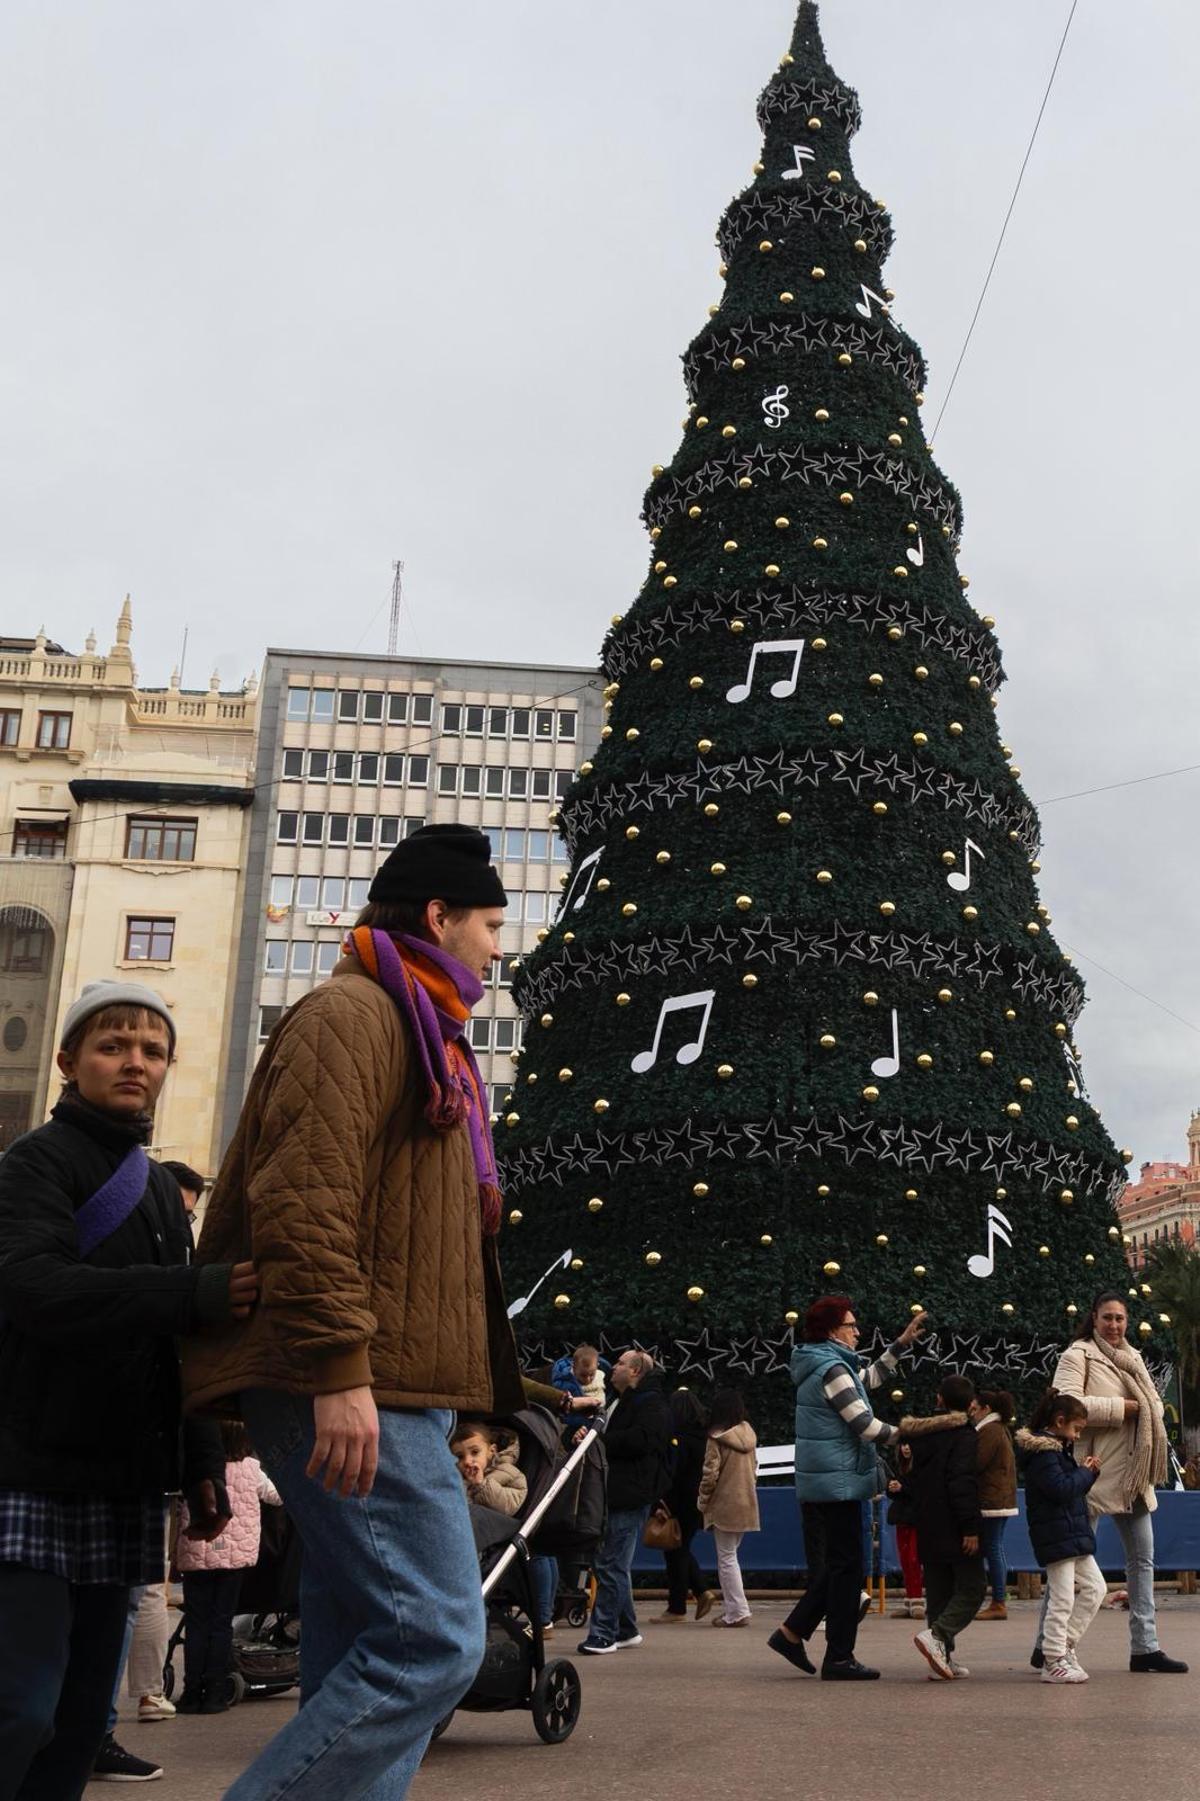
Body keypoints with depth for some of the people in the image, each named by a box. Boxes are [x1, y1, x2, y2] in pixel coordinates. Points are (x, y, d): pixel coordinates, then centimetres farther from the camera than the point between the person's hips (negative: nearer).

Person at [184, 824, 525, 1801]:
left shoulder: (417, 1034, 25)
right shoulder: (352, 1012, -6)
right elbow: (302, 1198, -19)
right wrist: (338, 1371, -24)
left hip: (385, 1391, 10)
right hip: (357, 1394, -10)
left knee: (364, 1654, 10)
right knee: (434, 1639, -13)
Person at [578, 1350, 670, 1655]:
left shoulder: (651, 1404, -6)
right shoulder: (618, 1402, 26)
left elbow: (640, 1440, -23)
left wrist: (598, 1440, -16)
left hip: (631, 1495, -10)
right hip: (612, 1493, 10)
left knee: (611, 1565, -10)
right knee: (611, 1564, 12)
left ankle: (603, 1632, -7)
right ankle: (626, 1630, 21)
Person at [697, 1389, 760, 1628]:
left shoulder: (717, 1438, -13)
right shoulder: (748, 1435, 5)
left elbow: (710, 1473, -15)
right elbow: (754, 1468, 12)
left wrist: (703, 1500, -2)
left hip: (724, 1506, -6)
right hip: (746, 1505, 6)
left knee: (726, 1558, 1)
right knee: (729, 1556, 16)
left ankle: (737, 1611, 0)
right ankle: (732, 1607, 17)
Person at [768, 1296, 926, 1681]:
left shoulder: (821, 1365, 15)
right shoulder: (833, 1368, -16)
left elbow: (869, 1379, 31)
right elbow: (865, 1426, -18)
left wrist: (901, 1344, 29)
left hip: (818, 1483, 10)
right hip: (838, 1481, -10)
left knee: (836, 1564, 16)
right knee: (846, 1566, -2)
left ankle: (791, 1632, 17)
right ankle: (839, 1658, 3)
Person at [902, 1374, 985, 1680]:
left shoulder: (918, 1434, 13)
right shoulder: (964, 1435, -10)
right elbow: (963, 1483, -19)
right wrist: (971, 1528, -18)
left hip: (927, 1529, 7)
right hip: (954, 1529, -7)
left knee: (938, 1591, 12)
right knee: (972, 1587, -1)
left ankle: (944, 1656, 8)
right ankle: (936, 1634, -19)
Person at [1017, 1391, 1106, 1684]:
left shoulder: (1058, 1449, 18)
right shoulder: (1042, 1452, -15)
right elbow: (1062, 1489, -23)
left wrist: (1086, 1472, 4)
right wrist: (1087, 1473, -9)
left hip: (1073, 1534, 10)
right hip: (1055, 1536, -10)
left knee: (1094, 1588, 12)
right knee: (1062, 1599, -6)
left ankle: (1065, 1645, 18)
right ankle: (1054, 1662, 2)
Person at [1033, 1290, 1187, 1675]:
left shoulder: (1133, 1358, 16)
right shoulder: (1077, 1355, -7)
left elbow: (1154, 1403, 18)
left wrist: (1147, 1413, -6)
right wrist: (1123, 1407, -18)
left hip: (1133, 1473, 8)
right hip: (1095, 1470, -8)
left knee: (1142, 1558, 9)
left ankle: (1145, 1647, 16)